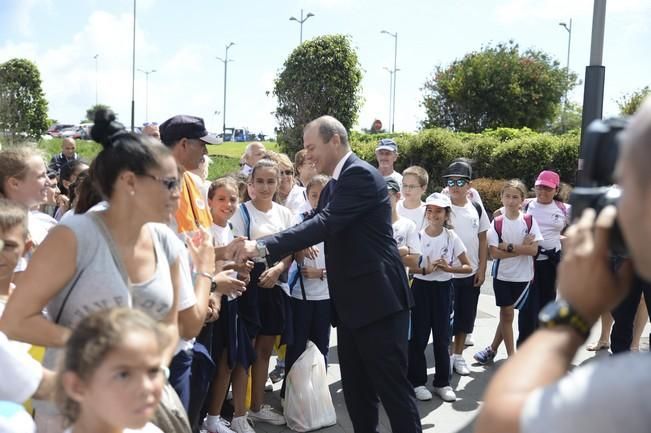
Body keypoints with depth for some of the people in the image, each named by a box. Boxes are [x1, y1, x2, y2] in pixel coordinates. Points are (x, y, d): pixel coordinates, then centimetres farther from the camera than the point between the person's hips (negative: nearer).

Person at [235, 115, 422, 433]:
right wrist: (270, 256, 3)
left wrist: (263, 246, -26)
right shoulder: (334, 185, 16)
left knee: (393, 388, -3)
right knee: (356, 389, 14)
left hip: (378, 300, -10)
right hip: (352, 302, 10)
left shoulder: (360, 174, -14)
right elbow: (317, 224, 17)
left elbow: (325, 224, -24)